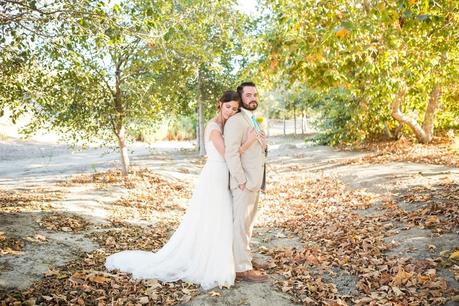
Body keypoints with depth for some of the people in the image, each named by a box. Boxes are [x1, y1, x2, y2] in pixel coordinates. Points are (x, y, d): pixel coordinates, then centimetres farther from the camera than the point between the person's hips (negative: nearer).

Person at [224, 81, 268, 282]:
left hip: (254, 183, 10)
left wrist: (264, 144, 4)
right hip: (244, 183, -10)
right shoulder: (236, 121, -14)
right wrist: (243, 182, -21)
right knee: (241, 225, -3)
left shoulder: (254, 121, 17)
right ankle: (243, 269, 5)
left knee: (247, 225, 16)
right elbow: (231, 154, -21)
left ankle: (242, 260, 28)